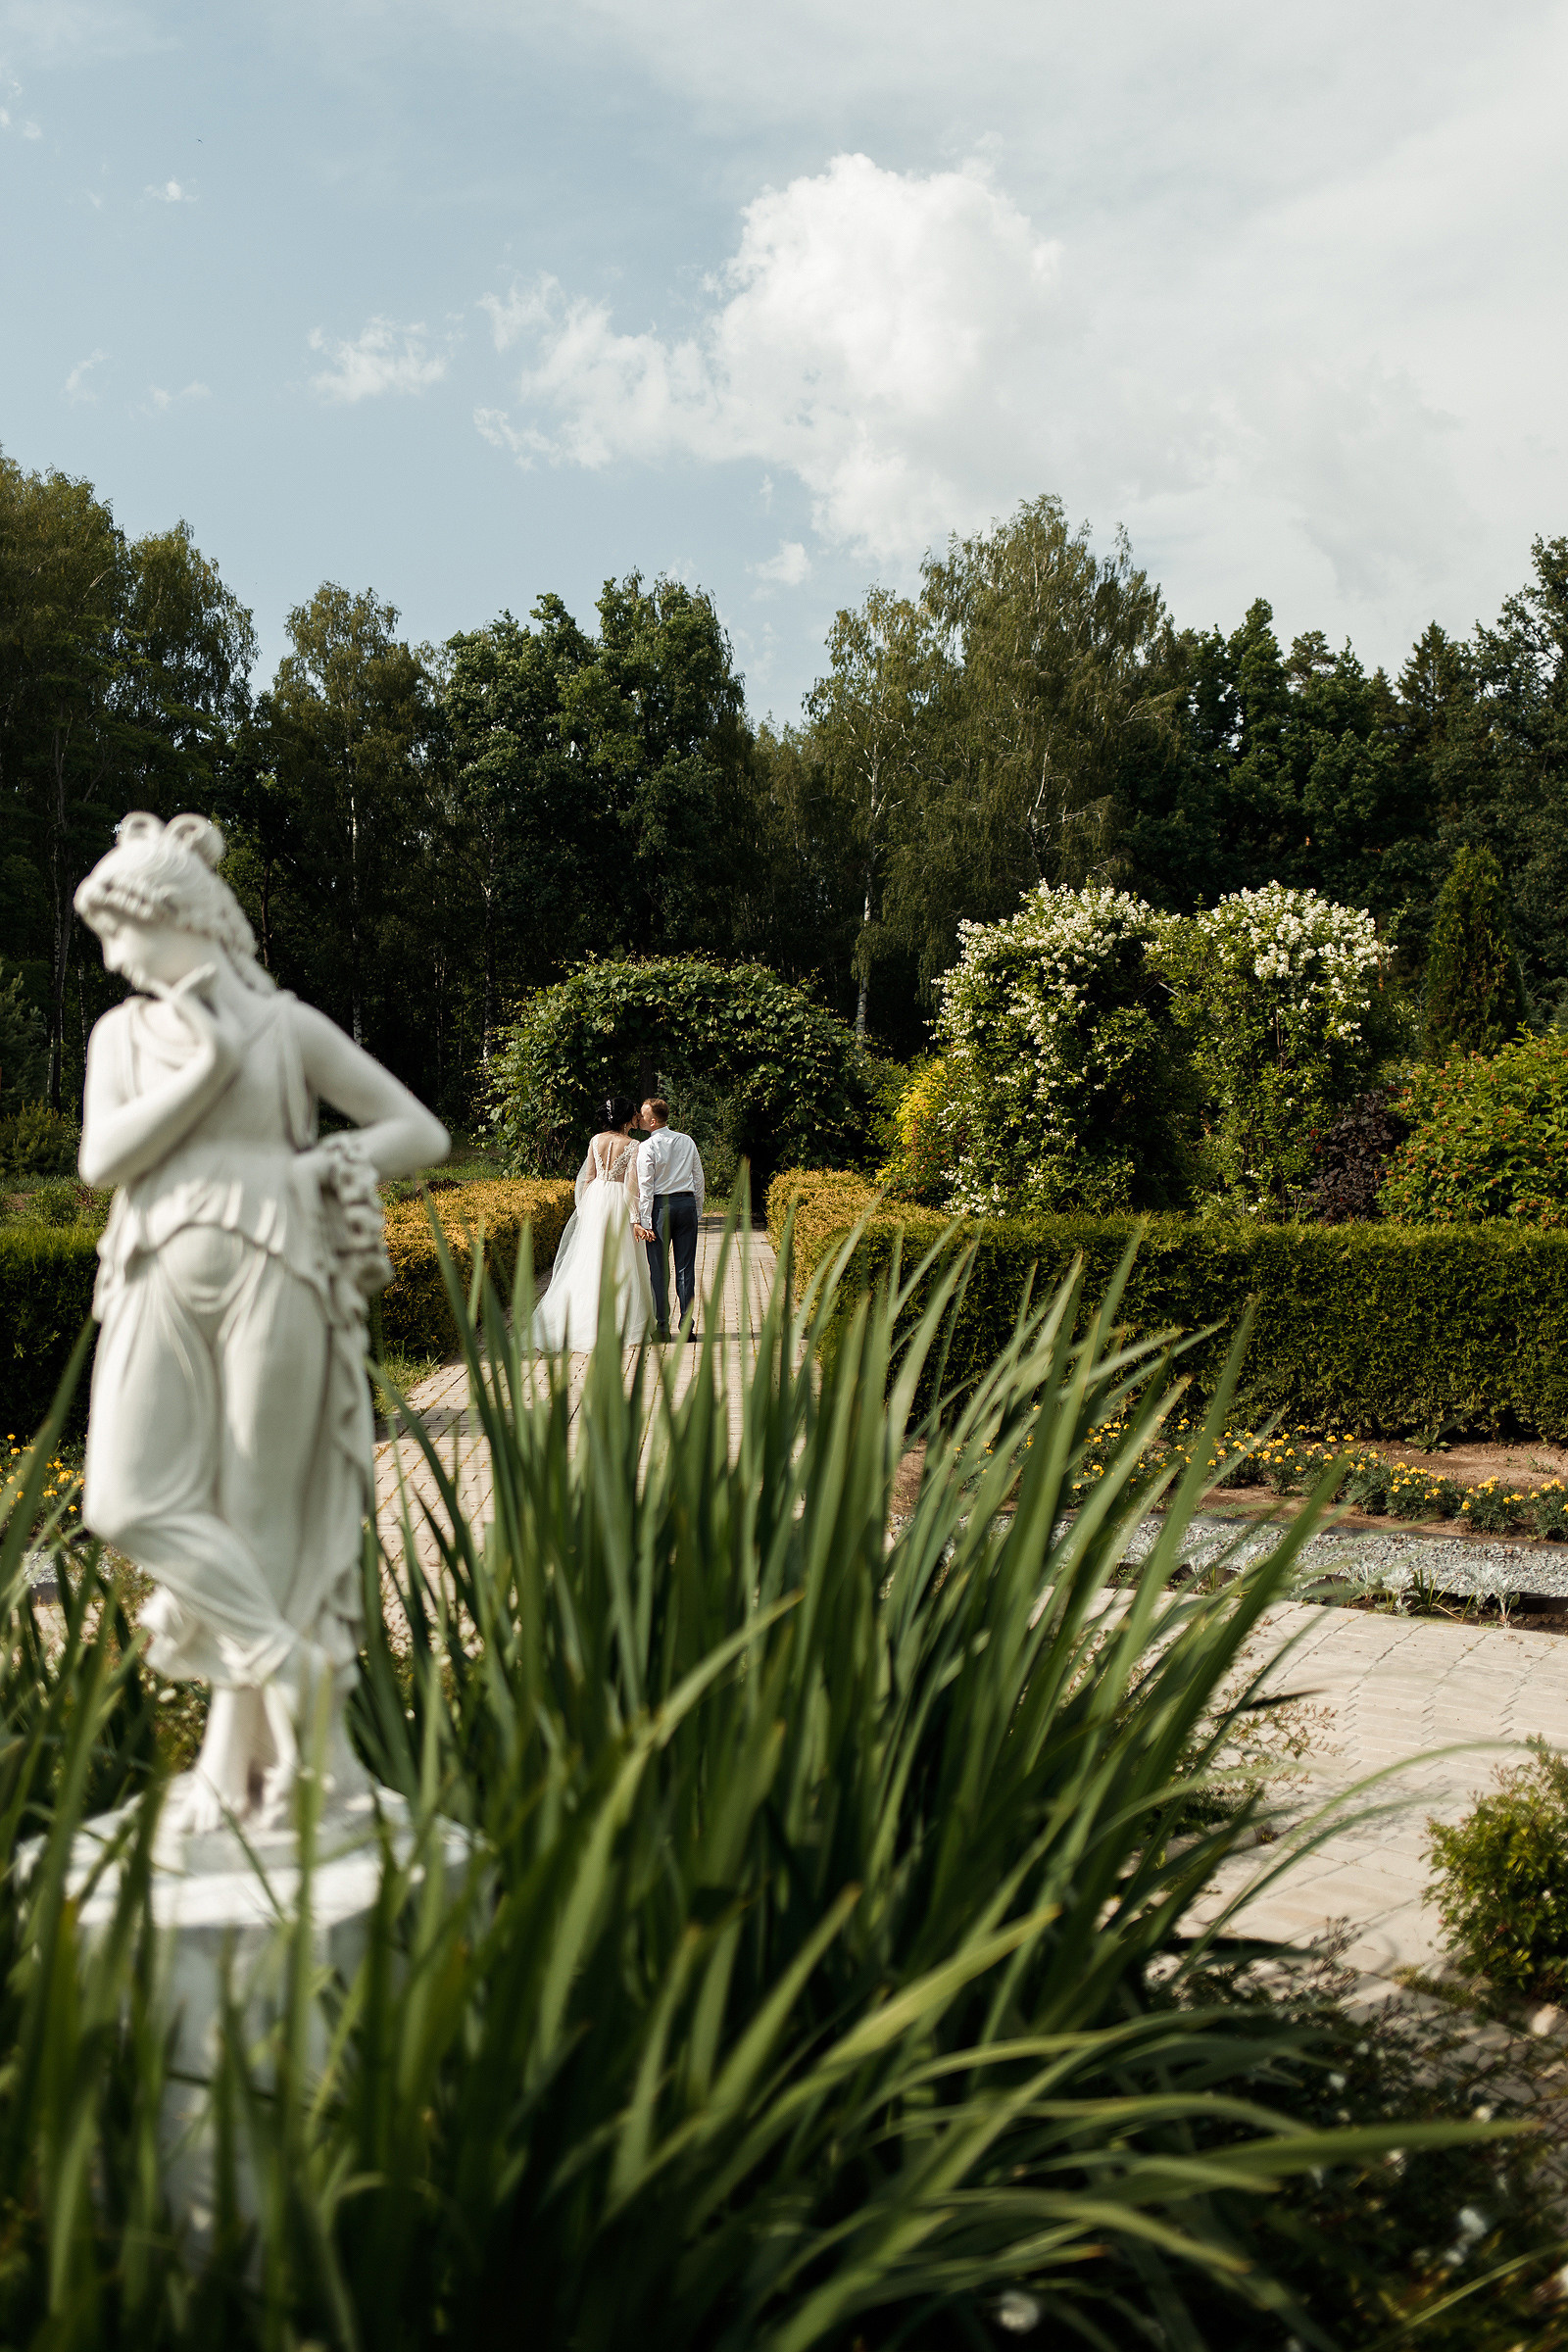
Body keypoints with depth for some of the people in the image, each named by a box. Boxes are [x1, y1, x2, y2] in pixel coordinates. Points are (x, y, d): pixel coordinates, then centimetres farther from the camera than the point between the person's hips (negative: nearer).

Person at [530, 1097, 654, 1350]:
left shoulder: (596, 1140, 4)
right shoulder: (632, 1146, -8)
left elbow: (588, 1177, 7)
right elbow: (631, 1185, -11)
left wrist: (585, 1208, 14)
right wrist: (635, 1219, -8)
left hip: (596, 1197, 4)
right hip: (619, 1204, -4)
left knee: (590, 1261, 10)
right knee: (620, 1263, 3)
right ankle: (622, 1325, 5)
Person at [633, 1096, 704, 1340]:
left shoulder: (648, 1147, -9)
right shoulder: (687, 1141, 6)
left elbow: (645, 1187, -10)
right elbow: (698, 1178, 11)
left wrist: (644, 1222, -8)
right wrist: (697, 1209, 19)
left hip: (660, 1205, -4)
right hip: (687, 1203, 4)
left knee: (659, 1268, 1)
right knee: (686, 1267, 4)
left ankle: (662, 1326, 2)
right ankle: (686, 1326, 4)